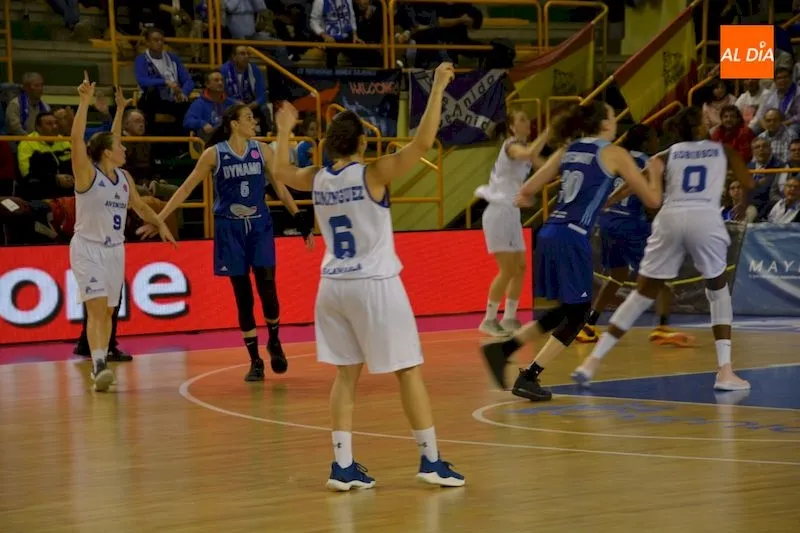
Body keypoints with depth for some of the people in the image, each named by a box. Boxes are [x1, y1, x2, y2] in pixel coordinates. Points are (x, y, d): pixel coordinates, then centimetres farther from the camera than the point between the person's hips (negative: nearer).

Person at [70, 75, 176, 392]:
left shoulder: (124, 177, 7)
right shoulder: (87, 174, -11)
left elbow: (139, 205, 25)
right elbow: (76, 139, -24)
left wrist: (159, 224, 19)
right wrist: (85, 102, -27)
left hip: (115, 249, 6)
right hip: (88, 248, -6)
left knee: (108, 311, 9)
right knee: (97, 307, -18)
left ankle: (100, 365, 17)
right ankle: (99, 366, -28)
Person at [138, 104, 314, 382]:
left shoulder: (262, 150, 1)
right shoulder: (214, 154, -5)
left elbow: (280, 187, 9)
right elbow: (186, 188, -1)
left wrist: (300, 220, 5)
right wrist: (159, 219, -5)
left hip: (260, 226, 1)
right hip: (229, 229, -1)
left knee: (267, 289, -9)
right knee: (243, 297, 1)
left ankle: (274, 341, 19)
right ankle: (255, 361, 11)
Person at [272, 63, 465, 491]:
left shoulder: (316, 179, 2)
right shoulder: (372, 174, -13)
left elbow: (281, 172, 24)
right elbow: (422, 144, -20)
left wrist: (284, 130, 38)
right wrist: (437, 90, -15)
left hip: (333, 286, 5)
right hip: (375, 284, -5)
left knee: (346, 373, 11)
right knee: (408, 371, 4)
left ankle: (343, 465, 7)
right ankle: (431, 460, 7)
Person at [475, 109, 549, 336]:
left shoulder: (526, 146, 13)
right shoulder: (511, 145, -14)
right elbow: (529, 154, -37)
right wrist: (549, 131, -32)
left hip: (511, 213, 9)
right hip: (499, 213, -9)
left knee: (520, 268, 10)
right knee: (508, 270, -9)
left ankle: (509, 318, 18)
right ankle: (489, 320, -1)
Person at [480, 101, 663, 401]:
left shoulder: (568, 150, 16)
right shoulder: (615, 154, 2)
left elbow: (528, 190, 15)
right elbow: (652, 200, 5)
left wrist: (523, 198, 39)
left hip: (549, 234, 7)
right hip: (572, 238, -7)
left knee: (567, 309, 20)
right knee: (577, 315, 6)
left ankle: (503, 348, 10)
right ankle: (528, 378, 0)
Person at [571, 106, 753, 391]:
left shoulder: (668, 153, 21)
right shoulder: (723, 149, 21)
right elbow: (748, 184, 14)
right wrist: (744, 203, 36)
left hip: (670, 218, 1)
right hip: (706, 218, -1)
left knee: (642, 294, 11)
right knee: (718, 290, 21)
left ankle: (593, 360, 6)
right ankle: (725, 371, 9)